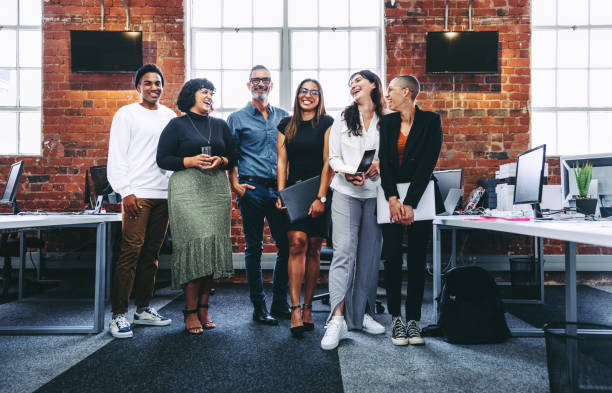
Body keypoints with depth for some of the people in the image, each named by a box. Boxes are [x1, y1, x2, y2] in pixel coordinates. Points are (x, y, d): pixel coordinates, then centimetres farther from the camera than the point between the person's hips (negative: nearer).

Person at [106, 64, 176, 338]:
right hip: (137, 194, -5)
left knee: (152, 253, 9)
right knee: (131, 251, -10)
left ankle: (143, 309, 18)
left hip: (164, 193, 5)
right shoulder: (127, 114, 3)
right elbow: (116, 157, -3)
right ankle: (119, 314, -3)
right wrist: (126, 192, -12)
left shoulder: (170, 116, 17)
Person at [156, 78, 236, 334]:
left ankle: (204, 307, 10)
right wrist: (191, 161, -11)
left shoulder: (220, 125, 19)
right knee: (196, 241, -13)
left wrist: (220, 161, -3)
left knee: (214, 244, -1)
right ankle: (191, 311, -3)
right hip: (187, 189, -4)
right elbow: (162, 159, 2)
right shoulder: (177, 125, 7)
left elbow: (233, 158, 18)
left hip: (217, 189, 4)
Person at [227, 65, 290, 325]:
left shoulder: (283, 117, 15)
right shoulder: (237, 118, 7)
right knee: (254, 248, 3)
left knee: (287, 245, 2)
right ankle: (258, 306, 14)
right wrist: (235, 185, -7)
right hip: (252, 189, -3)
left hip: (279, 189, 3)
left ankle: (280, 303, 17)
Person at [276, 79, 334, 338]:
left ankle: (307, 307, 14)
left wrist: (321, 197, -12)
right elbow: (282, 162, 9)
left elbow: (328, 162, -4)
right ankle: (295, 309, -13)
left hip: (319, 193, -1)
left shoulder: (327, 123, 2)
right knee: (297, 243, -13)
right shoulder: (286, 125, 13)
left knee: (313, 250, 3)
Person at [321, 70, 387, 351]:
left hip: (375, 193, 1)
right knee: (344, 251, -10)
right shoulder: (342, 119, 11)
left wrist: (380, 165, -12)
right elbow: (333, 157, 7)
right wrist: (347, 172, -12)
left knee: (370, 254, 4)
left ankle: (362, 314, 16)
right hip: (346, 192, -1)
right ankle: (337, 318, -11)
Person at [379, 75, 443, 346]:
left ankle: (413, 320, 11)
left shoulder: (431, 121, -1)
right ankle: (396, 319, 9)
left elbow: (427, 164, -10)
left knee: (417, 258, 1)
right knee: (392, 255, -2)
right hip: (391, 196, 2)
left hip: (420, 197, -2)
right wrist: (392, 199, -13)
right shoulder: (387, 122, 9)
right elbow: (384, 161, 0)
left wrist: (410, 203, -16)